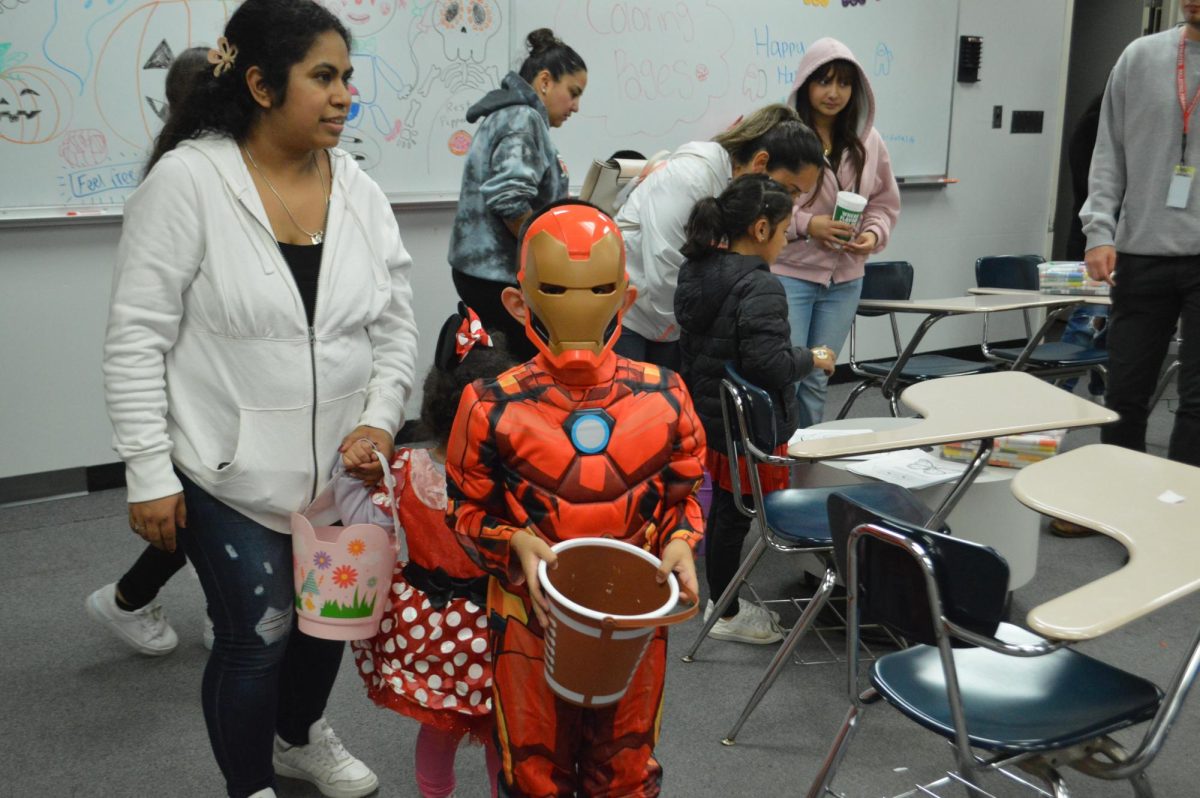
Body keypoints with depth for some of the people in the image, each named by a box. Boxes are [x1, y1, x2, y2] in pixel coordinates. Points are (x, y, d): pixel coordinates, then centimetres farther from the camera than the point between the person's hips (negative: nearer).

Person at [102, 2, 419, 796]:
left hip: (341, 467, 5)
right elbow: (137, 339, -12)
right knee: (257, 633, 2)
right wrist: (149, 472, -13)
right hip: (230, 472, -5)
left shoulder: (359, 190, 1)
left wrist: (380, 420, -10)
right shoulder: (187, 180, -13)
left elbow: (396, 327, 5)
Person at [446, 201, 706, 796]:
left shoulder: (663, 397, -9)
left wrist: (681, 541, -15)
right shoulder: (494, 406, -14)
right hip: (531, 616, -1)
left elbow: (687, 489, 4)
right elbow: (468, 507, -4)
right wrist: (516, 547, -22)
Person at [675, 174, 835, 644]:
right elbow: (769, 363, -27)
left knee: (725, 508, 19)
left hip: (709, 415, 8)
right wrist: (813, 358, -10)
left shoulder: (698, 271, 3)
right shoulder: (759, 288, -24)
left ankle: (721, 601, 33)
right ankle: (728, 617, 20)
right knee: (734, 515, 5)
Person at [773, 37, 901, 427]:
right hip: (788, 272, -5)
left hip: (844, 278, 5)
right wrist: (807, 225, -19)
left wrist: (873, 234, -4)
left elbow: (885, 202, 16)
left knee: (818, 379, 14)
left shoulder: (869, 142, 6)